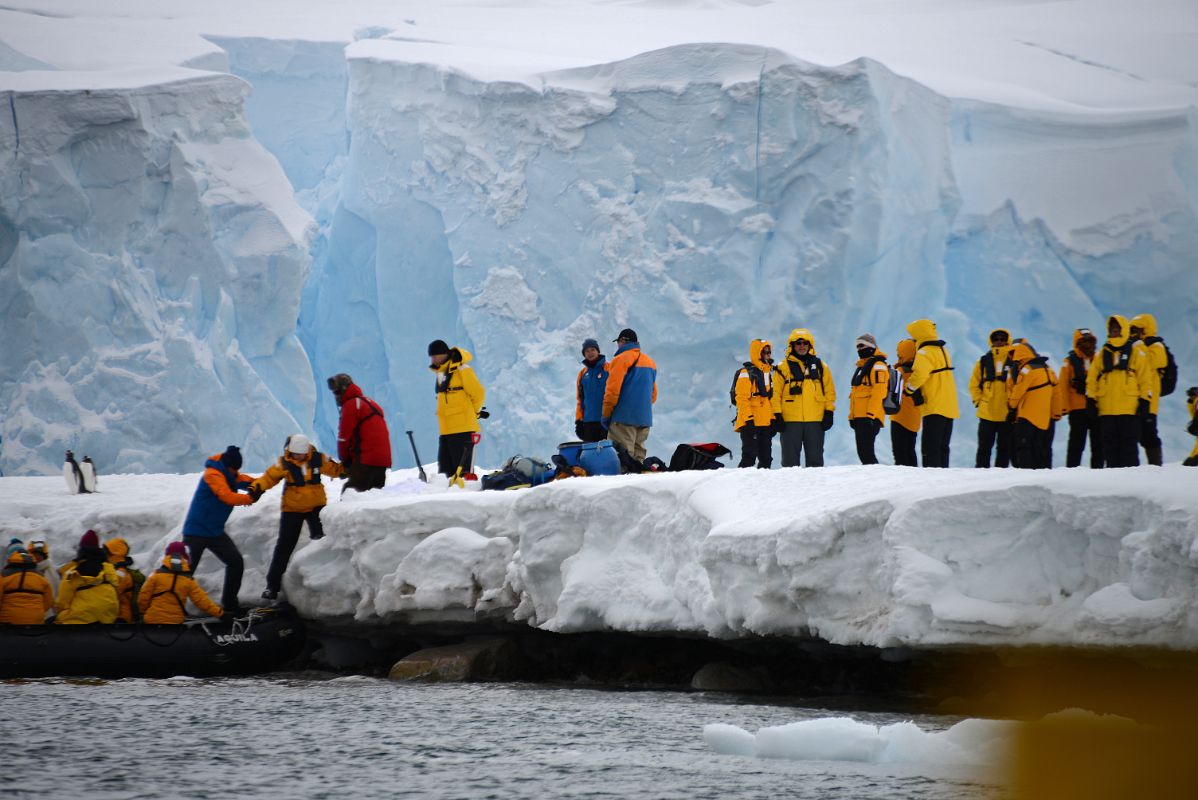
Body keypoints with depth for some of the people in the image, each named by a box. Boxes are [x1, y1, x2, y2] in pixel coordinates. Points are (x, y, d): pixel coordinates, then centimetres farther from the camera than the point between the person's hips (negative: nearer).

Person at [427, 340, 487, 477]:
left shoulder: (461, 369, -10)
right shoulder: (440, 372, 15)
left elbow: (478, 393, -7)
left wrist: (475, 412, 7)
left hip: (463, 428, -8)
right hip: (445, 429, 8)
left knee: (462, 467, -8)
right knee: (445, 468, 6)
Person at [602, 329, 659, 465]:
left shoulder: (621, 359, -6)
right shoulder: (650, 362, 17)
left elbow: (612, 390, -10)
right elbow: (653, 394, 21)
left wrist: (606, 415, -4)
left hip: (624, 418, -7)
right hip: (645, 418, 7)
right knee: (637, 454, 9)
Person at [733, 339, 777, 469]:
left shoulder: (770, 373, 18)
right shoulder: (746, 373, -7)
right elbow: (742, 398, -13)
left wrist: (774, 419, 17)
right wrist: (748, 418, -19)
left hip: (766, 423, 8)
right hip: (751, 423, -8)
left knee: (766, 458, 9)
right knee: (749, 457, -11)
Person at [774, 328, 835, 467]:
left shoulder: (820, 366, 9)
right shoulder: (784, 367, 3)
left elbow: (829, 390, 10)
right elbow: (776, 393, 1)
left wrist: (829, 413, 2)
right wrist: (777, 415, -6)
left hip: (815, 420, 2)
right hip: (790, 421, -2)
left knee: (815, 458, 6)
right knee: (790, 459, 1)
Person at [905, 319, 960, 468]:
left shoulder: (925, 352, -10)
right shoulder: (942, 350, 20)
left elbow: (920, 373, -27)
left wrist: (909, 387, -10)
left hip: (935, 408, -9)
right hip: (949, 408, 9)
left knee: (929, 449, -11)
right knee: (942, 447, 13)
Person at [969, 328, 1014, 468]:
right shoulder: (984, 361, 5)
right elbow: (974, 383, 10)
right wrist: (978, 401, -1)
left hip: (1007, 413, -1)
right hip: (987, 413, 1)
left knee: (1004, 447, 6)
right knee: (984, 447, 4)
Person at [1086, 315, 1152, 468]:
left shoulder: (1136, 353, 5)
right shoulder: (1102, 355, 15)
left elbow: (1145, 379, 2)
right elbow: (1092, 380, 14)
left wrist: (1144, 401, -4)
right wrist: (1091, 399, 5)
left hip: (1129, 409, -4)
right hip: (1106, 409, 4)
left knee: (1129, 445, -4)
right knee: (1110, 446, 4)